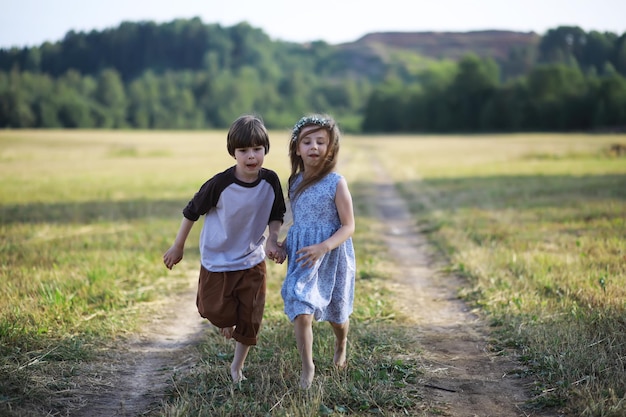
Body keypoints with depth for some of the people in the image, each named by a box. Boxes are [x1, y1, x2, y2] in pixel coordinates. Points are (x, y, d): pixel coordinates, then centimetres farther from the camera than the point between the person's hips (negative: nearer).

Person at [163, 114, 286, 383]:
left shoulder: (270, 182, -14)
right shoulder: (220, 184, -24)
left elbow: (276, 215, 3)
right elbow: (192, 212, -10)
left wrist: (272, 239, -16)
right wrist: (178, 247, -1)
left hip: (252, 262, 3)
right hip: (217, 261, -2)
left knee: (250, 319, 7)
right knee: (216, 312, 3)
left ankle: (237, 367, 30)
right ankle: (226, 320, 43)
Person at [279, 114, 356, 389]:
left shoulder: (336, 183, -14)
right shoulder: (295, 182, 1)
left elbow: (348, 227, -15)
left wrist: (323, 247, -28)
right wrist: (284, 243, 5)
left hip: (331, 257, -3)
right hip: (301, 257, 3)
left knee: (336, 313, 18)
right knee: (301, 312, -11)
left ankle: (341, 345, 50)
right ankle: (307, 368, 3)